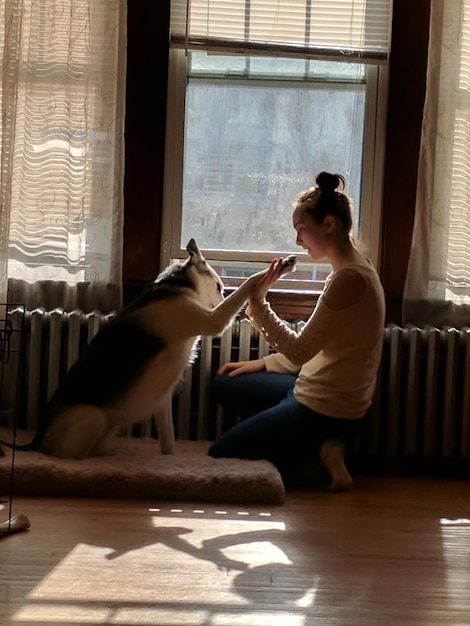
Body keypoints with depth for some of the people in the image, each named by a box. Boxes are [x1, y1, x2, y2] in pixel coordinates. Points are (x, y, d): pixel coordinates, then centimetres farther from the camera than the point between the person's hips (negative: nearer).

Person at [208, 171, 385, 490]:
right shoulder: (355, 268, 7)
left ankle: (316, 449, -4)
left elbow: (299, 351, -23)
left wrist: (257, 301, -21)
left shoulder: (349, 279, -24)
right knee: (225, 384, 22)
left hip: (325, 410, -10)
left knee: (219, 455, -2)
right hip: (318, 394, 10)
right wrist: (262, 364, 14)